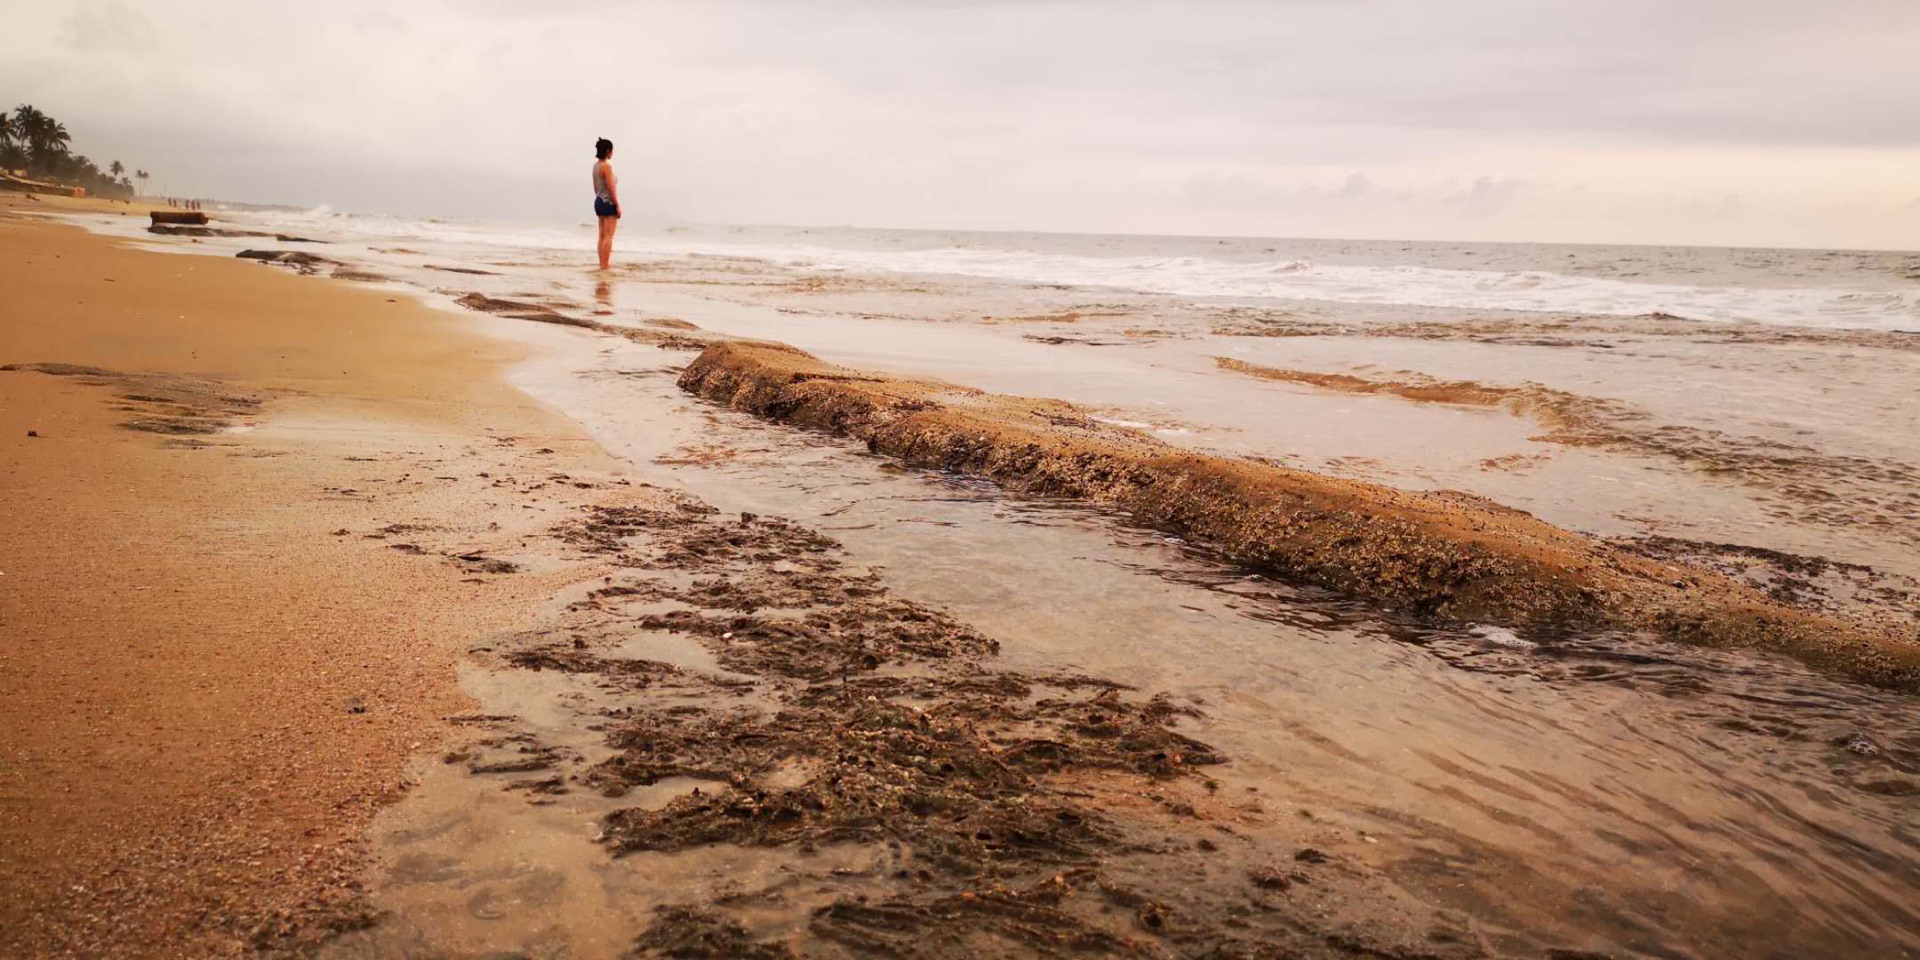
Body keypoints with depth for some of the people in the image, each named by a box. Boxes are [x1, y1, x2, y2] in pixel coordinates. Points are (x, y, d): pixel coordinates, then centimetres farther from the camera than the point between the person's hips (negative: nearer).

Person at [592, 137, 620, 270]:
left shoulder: (596, 165, 10)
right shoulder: (606, 166, -16)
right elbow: (611, 188, -18)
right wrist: (618, 206, -15)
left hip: (599, 201, 9)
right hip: (608, 203, -9)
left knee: (602, 235, 11)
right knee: (608, 236, -7)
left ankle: (603, 264, 15)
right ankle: (605, 265, -8)